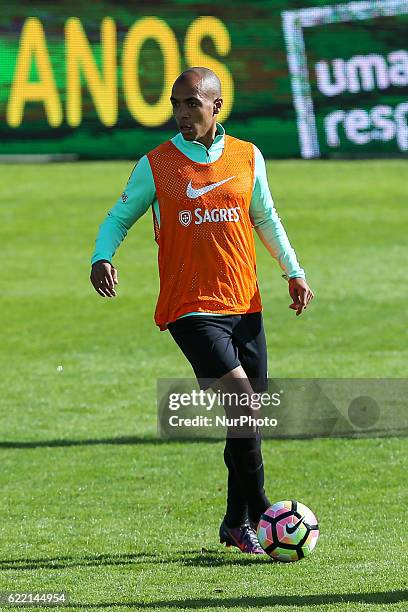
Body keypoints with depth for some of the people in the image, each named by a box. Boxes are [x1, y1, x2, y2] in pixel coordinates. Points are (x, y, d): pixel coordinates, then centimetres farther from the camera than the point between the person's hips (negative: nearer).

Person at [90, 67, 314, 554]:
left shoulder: (248, 157, 6)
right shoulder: (155, 166, -3)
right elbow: (118, 218, 6)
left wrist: (293, 272, 16)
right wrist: (101, 258, -13)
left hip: (244, 306, 4)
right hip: (191, 308, -4)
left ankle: (237, 523, 23)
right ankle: (258, 513, -7)